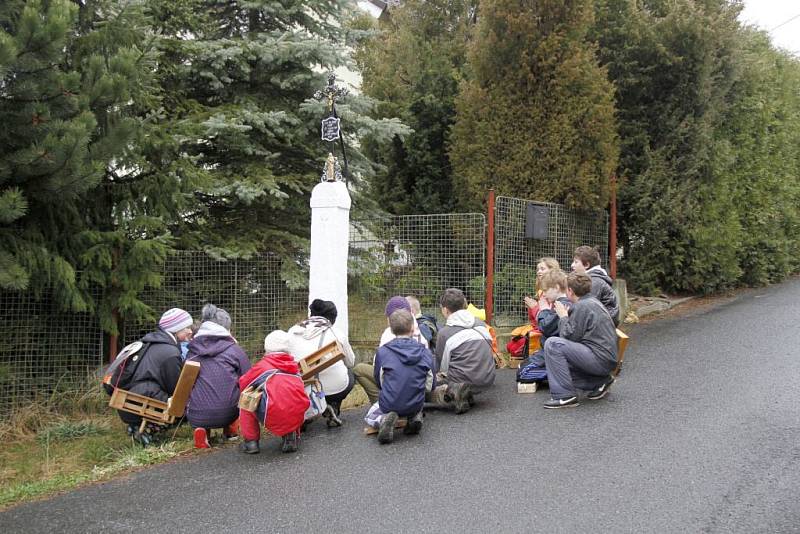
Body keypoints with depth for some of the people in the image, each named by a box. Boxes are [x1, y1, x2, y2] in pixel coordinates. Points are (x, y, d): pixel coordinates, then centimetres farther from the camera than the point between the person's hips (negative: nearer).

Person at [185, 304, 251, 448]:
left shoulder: (191, 350, 11)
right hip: (226, 414, -1)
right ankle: (230, 427, 23)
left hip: (195, 416, 2)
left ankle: (201, 429, 9)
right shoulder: (234, 349, 3)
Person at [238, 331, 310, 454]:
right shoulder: (294, 366, 16)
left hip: (273, 419, -4)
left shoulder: (262, 365, 6)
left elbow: (242, 384, 15)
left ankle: (251, 441, 17)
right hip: (297, 419, 4)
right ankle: (291, 436, 21)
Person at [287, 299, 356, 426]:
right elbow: (350, 362, 13)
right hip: (334, 389, -2)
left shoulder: (293, 332, 4)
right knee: (350, 372, 29)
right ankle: (333, 407, 10)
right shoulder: (337, 334, 0)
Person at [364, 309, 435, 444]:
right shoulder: (425, 352, -5)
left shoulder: (382, 352, -11)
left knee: (369, 417, 27)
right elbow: (430, 387, 1)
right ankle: (415, 416, 5)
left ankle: (384, 420, -7)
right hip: (416, 405, 3)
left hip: (389, 405, -3)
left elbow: (379, 382, 2)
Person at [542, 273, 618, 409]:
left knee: (552, 344, -19)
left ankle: (565, 395, -18)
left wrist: (563, 317, -1)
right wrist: (566, 314, 11)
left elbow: (569, 337, -14)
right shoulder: (592, 301, 16)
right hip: (606, 359, 10)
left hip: (601, 359, -10)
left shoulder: (582, 306, -14)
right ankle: (600, 381, 15)